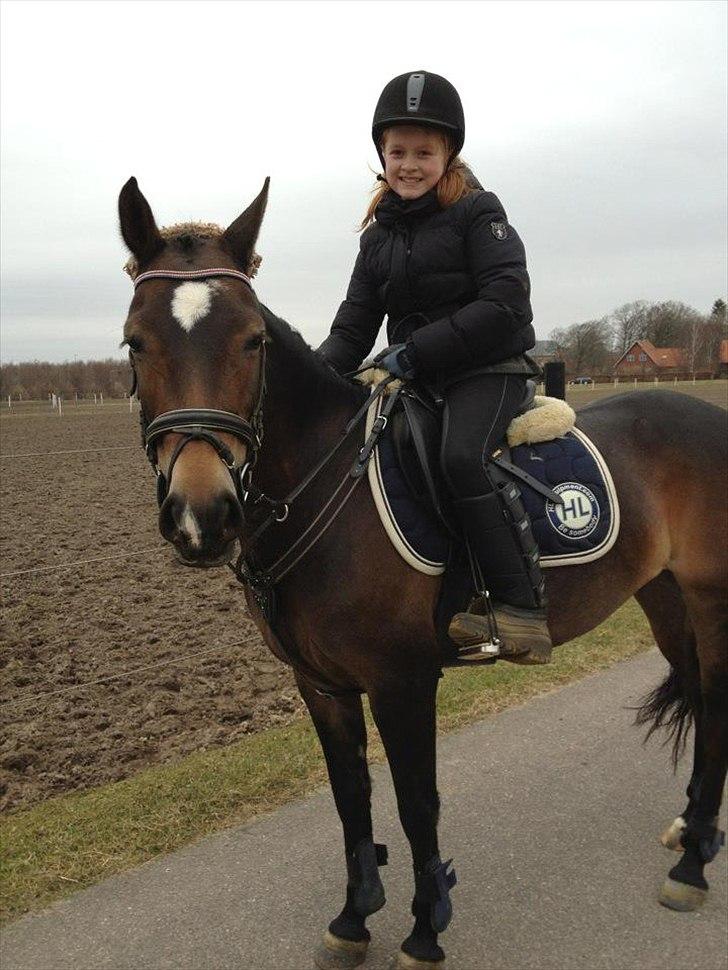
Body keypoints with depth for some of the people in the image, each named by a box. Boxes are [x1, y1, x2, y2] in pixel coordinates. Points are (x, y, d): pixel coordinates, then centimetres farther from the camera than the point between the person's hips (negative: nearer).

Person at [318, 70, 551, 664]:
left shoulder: (478, 212, -3)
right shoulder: (378, 236, 15)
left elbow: (504, 305, -15)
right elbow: (353, 330, 10)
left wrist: (414, 350, -20)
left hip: (488, 369, -7)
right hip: (414, 380, 7)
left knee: (462, 454, -33)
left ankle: (522, 611, -28)